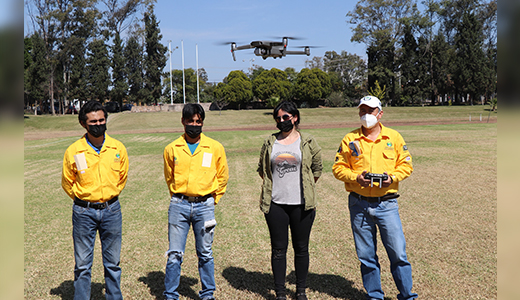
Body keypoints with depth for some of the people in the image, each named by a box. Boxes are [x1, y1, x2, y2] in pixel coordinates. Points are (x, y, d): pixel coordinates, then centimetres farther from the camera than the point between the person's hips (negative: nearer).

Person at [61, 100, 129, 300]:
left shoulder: (118, 148, -3)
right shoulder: (73, 151, -8)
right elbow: (67, 183, 7)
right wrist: (83, 200, 9)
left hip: (111, 210, 2)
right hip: (84, 212, -1)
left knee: (112, 262, 12)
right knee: (82, 264, 6)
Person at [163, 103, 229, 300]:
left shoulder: (215, 148, 1)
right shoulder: (172, 149, 3)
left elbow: (222, 177, 12)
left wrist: (212, 199, 9)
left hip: (204, 206, 0)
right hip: (179, 205, 1)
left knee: (205, 253, 9)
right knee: (175, 253, 2)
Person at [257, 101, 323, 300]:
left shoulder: (308, 142, 3)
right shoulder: (270, 142, 8)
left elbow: (317, 169, 10)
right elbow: (261, 169, 16)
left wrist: (305, 188, 9)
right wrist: (273, 186, 12)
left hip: (301, 204, -1)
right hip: (275, 203, 1)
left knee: (301, 248, 7)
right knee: (278, 249, 6)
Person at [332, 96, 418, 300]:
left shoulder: (394, 137, 6)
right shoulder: (350, 139, 5)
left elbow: (406, 165, 8)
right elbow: (338, 168, 5)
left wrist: (392, 177, -11)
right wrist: (356, 177, -12)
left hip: (386, 203, -1)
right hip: (359, 204, 1)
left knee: (398, 253, -1)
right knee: (366, 255, 9)